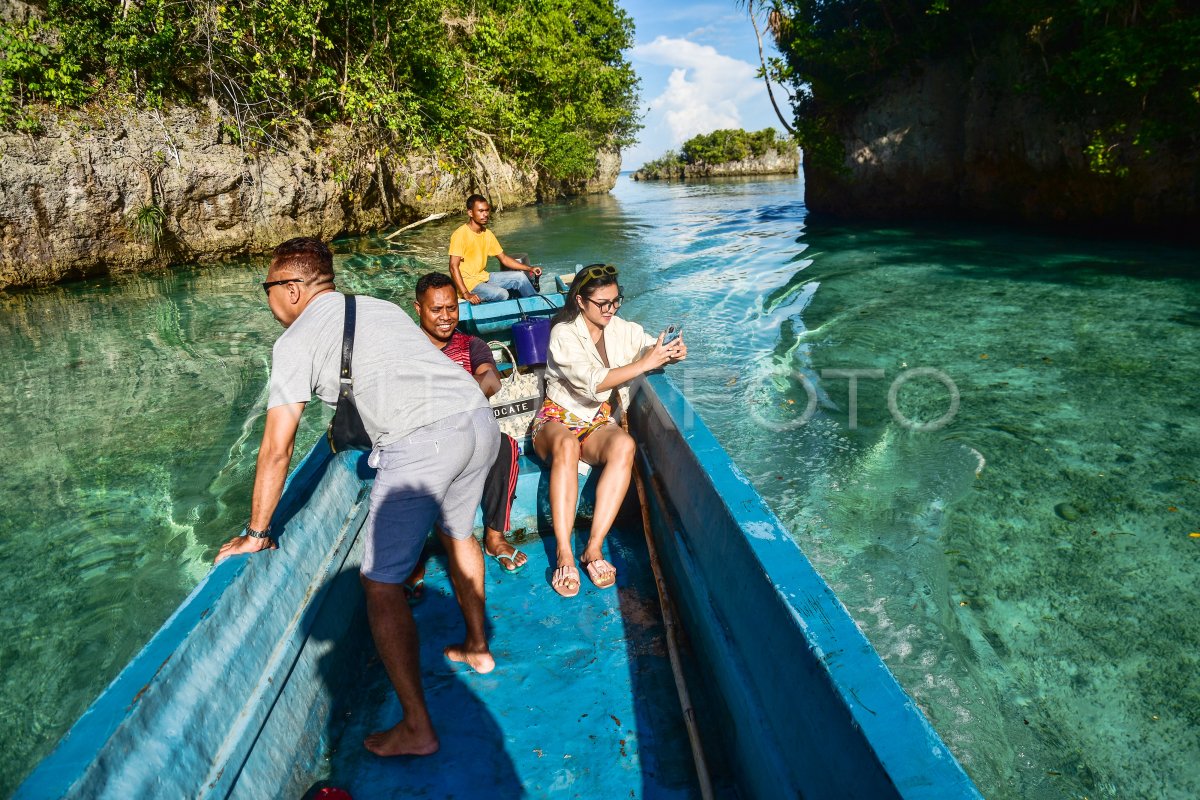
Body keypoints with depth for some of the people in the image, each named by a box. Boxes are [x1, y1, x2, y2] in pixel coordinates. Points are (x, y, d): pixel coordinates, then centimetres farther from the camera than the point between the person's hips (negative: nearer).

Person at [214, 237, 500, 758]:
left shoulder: (297, 339, 8)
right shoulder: (382, 308, 27)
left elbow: (277, 449, 6)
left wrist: (256, 533, 16)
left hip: (419, 443, -8)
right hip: (480, 419, 8)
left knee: (381, 584, 6)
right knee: (458, 533, 31)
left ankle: (417, 730, 12)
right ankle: (477, 648, 48)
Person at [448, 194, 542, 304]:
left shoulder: (488, 234, 6)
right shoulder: (460, 235, -16)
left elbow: (504, 259, 13)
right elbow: (454, 267, -22)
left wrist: (529, 269, 1)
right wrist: (466, 294, -32)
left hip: (484, 277, 8)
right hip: (468, 283, -8)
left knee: (520, 277, 1)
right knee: (502, 294, -27)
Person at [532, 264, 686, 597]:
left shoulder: (623, 330, 4)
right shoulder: (563, 335, -12)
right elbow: (593, 382, -24)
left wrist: (674, 352, -19)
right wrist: (644, 363, -29)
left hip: (598, 422, 4)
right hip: (558, 419, -3)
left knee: (624, 445, -33)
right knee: (566, 446, -40)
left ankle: (594, 547, -33)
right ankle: (564, 555, -39)